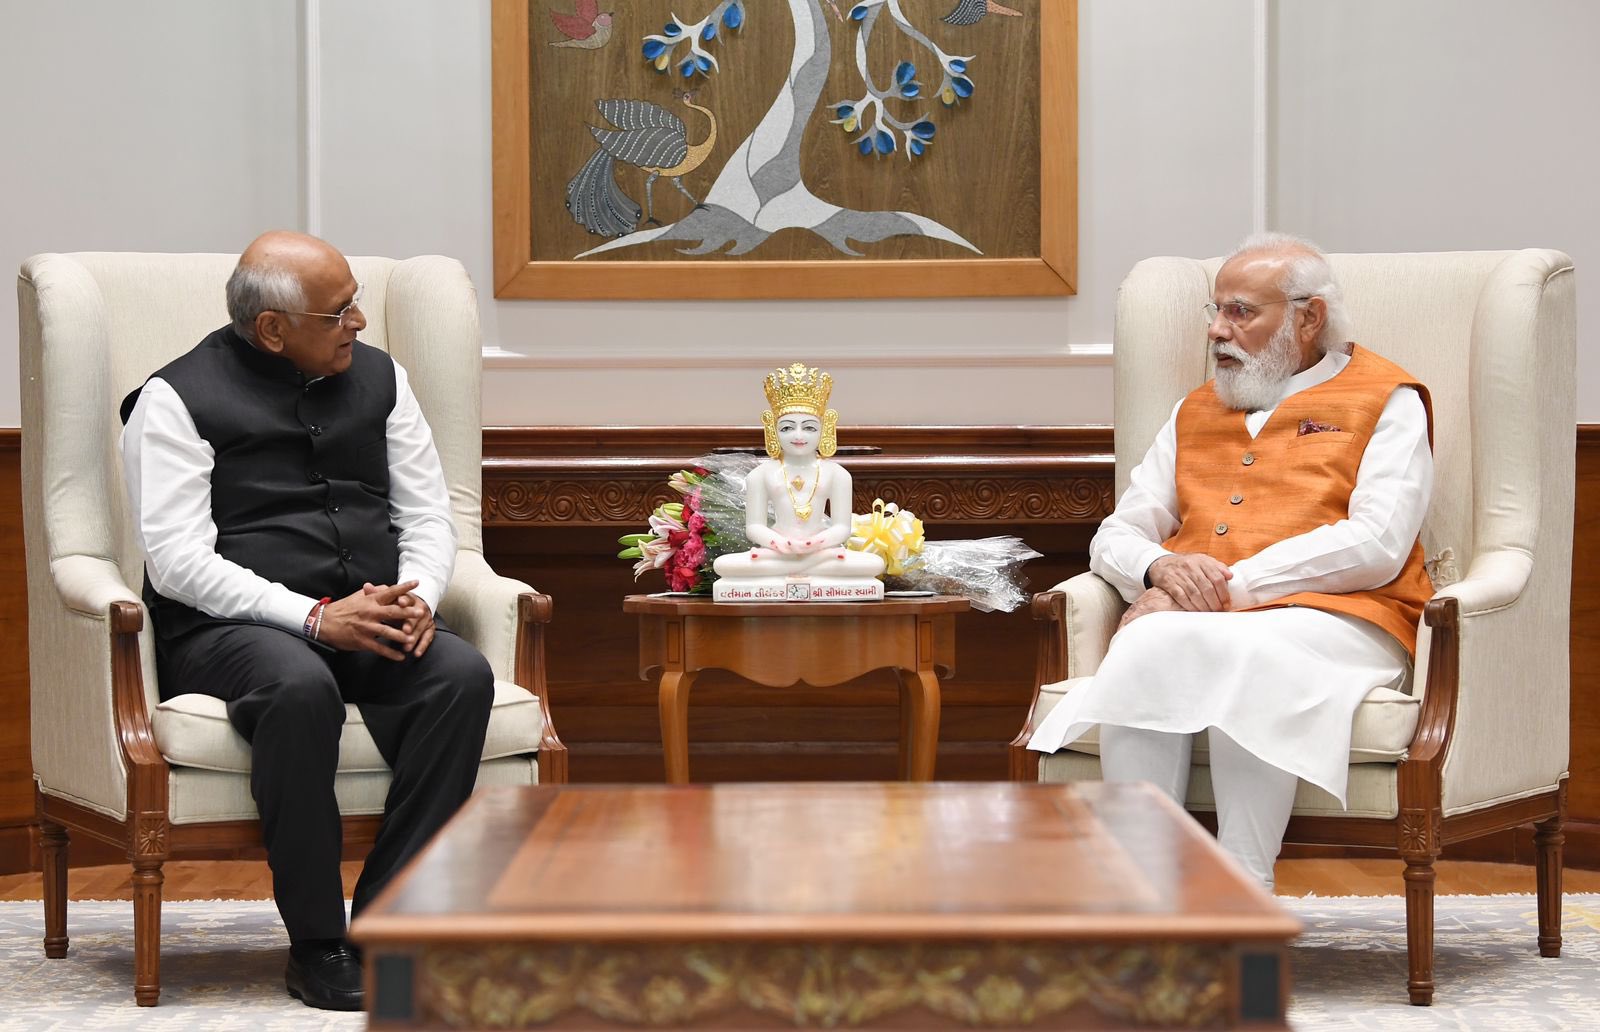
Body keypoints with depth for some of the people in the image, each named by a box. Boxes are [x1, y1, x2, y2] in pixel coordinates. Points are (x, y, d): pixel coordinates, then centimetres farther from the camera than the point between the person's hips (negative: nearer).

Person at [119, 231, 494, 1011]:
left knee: (463, 674, -28)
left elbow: (428, 516, 16)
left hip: (374, 622, 5)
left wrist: (416, 598, -8)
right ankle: (317, 947, -27)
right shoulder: (178, 399, 0)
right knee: (301, 687, -38)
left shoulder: (380, 378, 16)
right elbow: (178, 561, -10)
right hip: (226, 629, -4)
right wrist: (316, 618, -20)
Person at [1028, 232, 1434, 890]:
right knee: (1149, 646, -32)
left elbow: (1376, 546, -4)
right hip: (1193, 619, 4)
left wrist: (1231, 585, -11)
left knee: (1242, 656, -38)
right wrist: (1161, 569, -3)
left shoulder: (1386, 401, 11)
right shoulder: (1197, 413, 28)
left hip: (1332, 617, -4)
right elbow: (1115, 536, 23)